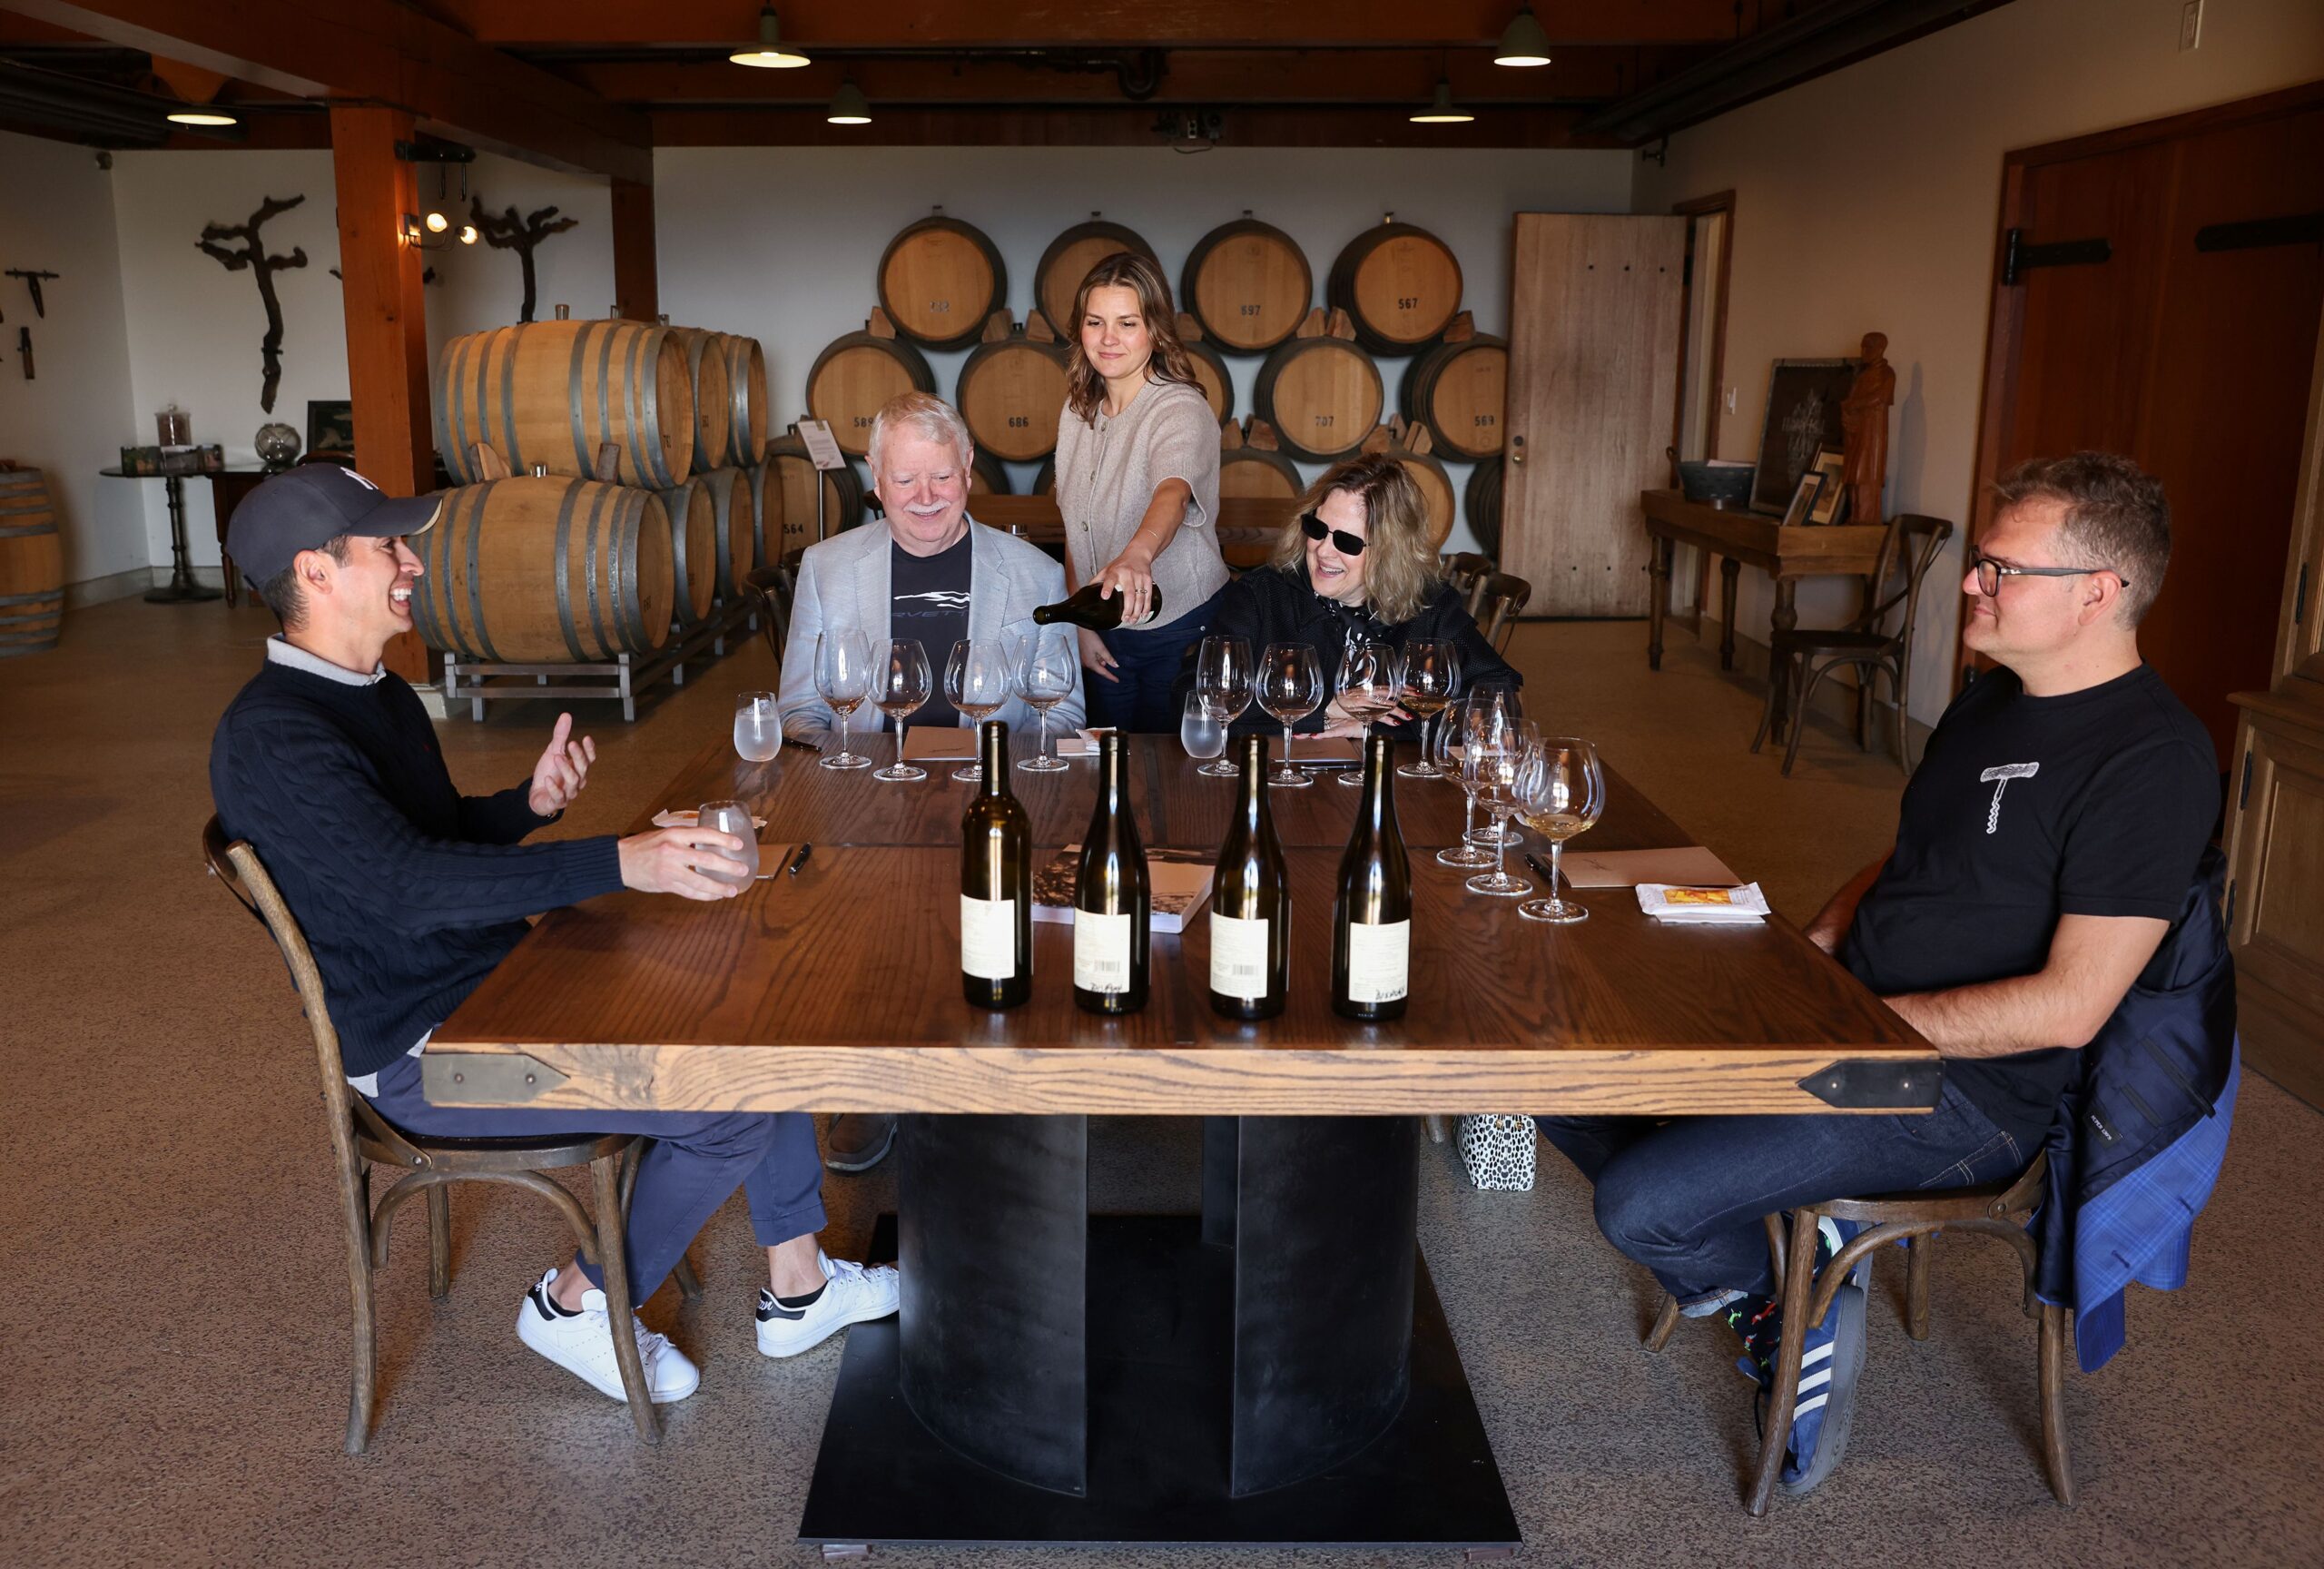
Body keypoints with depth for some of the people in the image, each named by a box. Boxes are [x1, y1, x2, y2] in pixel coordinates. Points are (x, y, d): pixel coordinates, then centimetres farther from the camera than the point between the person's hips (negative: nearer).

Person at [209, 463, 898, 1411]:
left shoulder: (379, 693, 11)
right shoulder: (269, 737, -21)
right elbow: (408, 884, -33)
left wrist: (531, 805, 0)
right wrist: (619, 863, -40)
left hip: (498, 980, 10)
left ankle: (797, 1288, 15)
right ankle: (578, 1306, 6)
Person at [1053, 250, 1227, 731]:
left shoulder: (1181, 409, -18)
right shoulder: (1078, 411, 3)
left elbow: (1173, 493, -39)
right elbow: (1075, 527, 8)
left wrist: (1137, 554, -59)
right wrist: (1081, 625, 1)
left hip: (1179, 633, -6)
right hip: (1107, 630, 6)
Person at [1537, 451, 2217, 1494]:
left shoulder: (2152, 761, -18)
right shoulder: (1990, 701, 11)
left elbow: (2068, 1006, -22)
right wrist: (1814, 949, 4)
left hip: (1962, 1093, -9)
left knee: (1637, 1204, -21)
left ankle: (1778, 1299, 12)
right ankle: (1798, 1239, 11)